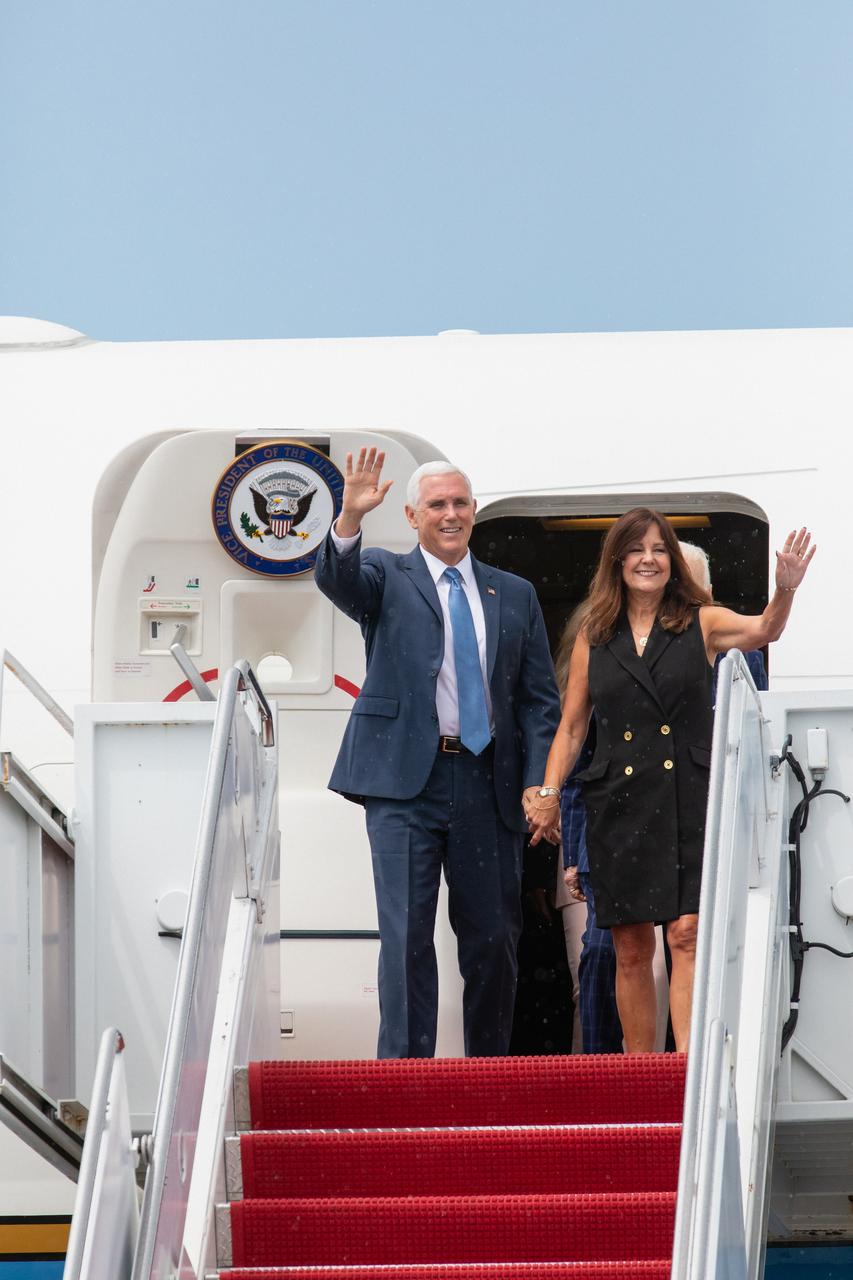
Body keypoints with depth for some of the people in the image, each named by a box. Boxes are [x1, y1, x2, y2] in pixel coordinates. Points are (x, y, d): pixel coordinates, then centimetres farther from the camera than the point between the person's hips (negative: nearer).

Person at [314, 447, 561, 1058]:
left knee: (494, 937, 7)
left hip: (487, 784, 3)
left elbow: (540, 699, 13)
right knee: (407, 934, -8)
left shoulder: (515, 595, 15)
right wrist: (350, 519, -36)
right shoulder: (386, 577, 7)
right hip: (405, 780, -3)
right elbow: (336, 579, -17)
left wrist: (538, 782, 0)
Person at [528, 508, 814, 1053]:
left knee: (688, 934, -13)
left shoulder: (702, 624, 5)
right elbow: (572, 726, 15)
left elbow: (763, 630, -14)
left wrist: (785, 590, -34)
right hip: (619, 804, 3)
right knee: (631, 948, 5)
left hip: (689, 801, -3)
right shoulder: (594, 638, 11)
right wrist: (549, 792, 6)